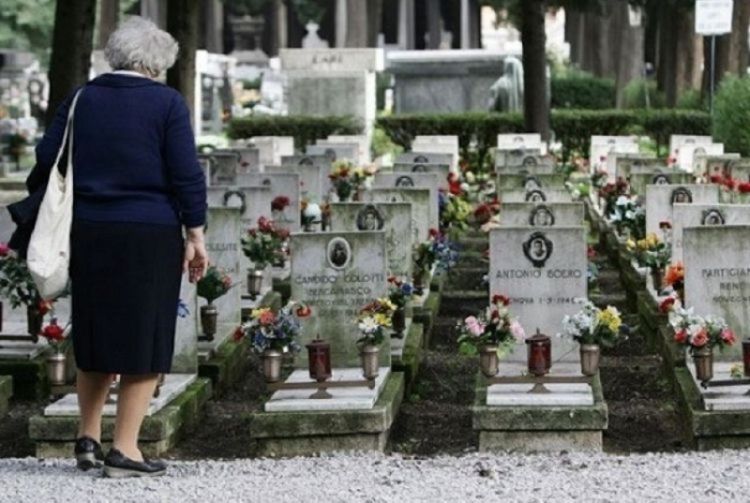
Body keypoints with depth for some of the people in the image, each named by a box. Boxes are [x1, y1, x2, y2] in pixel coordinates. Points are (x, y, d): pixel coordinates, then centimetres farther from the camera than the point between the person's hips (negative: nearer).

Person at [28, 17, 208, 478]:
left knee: (97, 338, 17)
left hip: (89, 233, 4)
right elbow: (186, 176, -7)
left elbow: (46, 164, 8)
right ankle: (124, 451, 1)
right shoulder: (167, 104, -2)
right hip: (150, 235, -4)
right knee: (145, 342, 2)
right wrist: (195, 236, -2)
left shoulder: (81, 101, 8)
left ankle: (88, 438, 19)